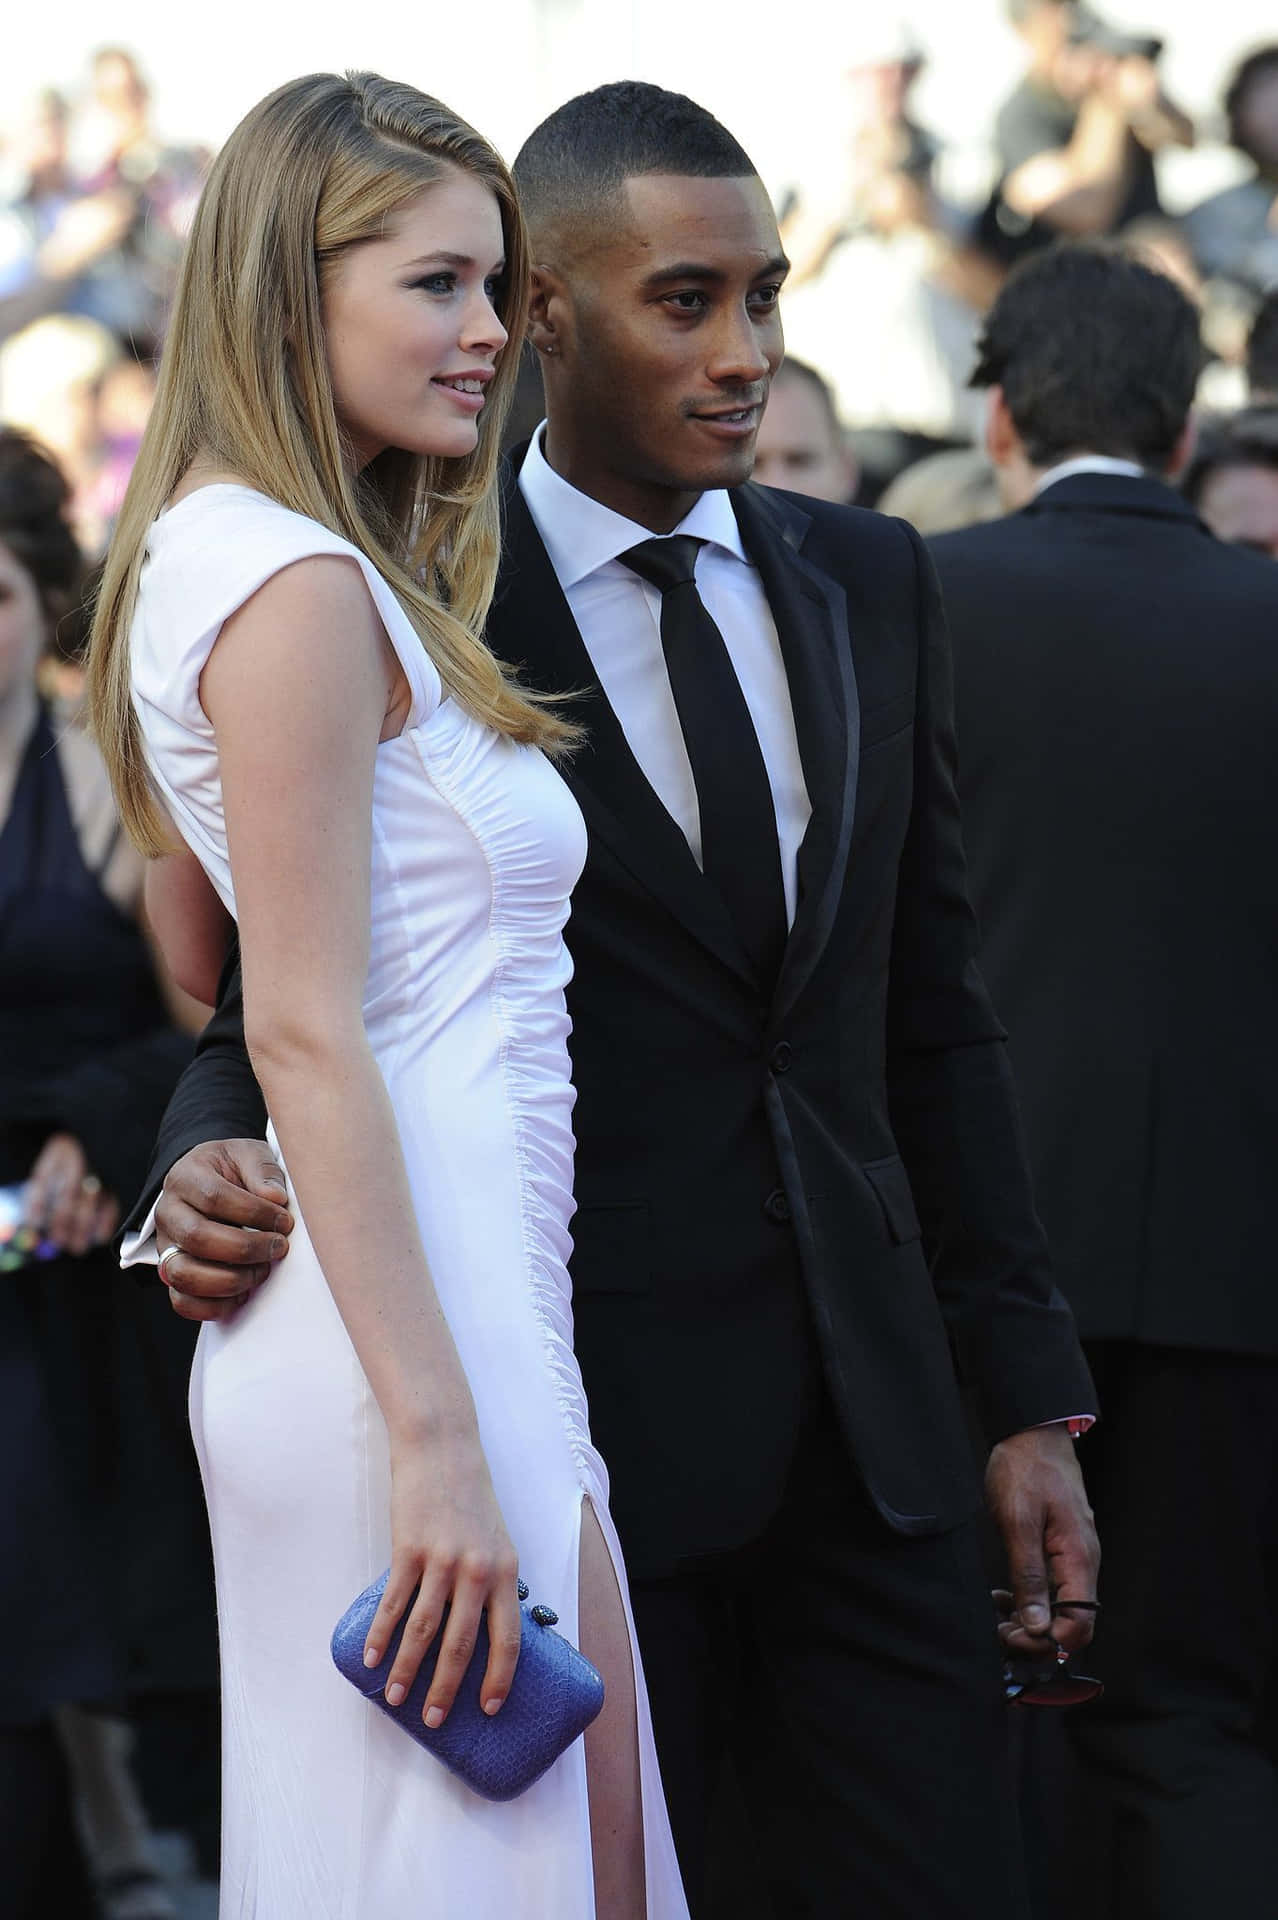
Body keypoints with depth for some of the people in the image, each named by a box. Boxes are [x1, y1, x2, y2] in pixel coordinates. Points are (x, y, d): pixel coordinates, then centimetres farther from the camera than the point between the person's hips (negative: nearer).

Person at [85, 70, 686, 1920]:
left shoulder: (207, 559, 17)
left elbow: (189, 971, 24)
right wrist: (440, 1440, -22)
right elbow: (305, 1033, -20)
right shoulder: (306, 589, -14)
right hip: (419, 1333, -10)